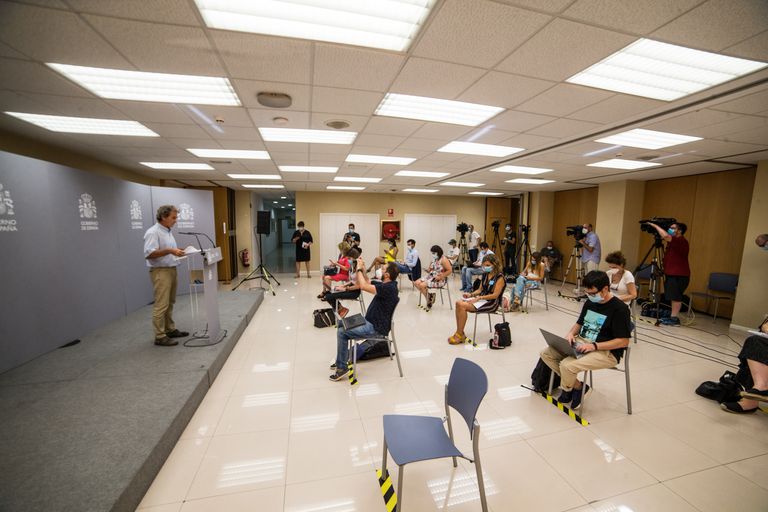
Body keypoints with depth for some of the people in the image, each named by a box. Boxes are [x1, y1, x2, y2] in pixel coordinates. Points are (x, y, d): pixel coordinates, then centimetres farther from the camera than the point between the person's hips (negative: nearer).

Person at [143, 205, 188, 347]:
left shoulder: (168, 232, 15)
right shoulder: (153, 232, -13)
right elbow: (149, 254, -23)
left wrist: (177, 251, 8)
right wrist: (170, 251, -28)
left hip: (171, 270, 9)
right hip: (160, 272, -9)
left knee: (169, 303, 14)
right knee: (161, 305, -6)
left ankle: (170, 330, 23)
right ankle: (160, 337, 1)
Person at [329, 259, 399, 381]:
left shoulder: (389, 288, -25)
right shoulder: (386, 285, 5)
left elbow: (364, 286, -31)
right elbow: (367, 283, 14)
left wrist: (359, 269, -17)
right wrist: (362, 270, 1)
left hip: (377, 329, -10)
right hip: (371, 322, 10)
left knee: (342, 332, -15)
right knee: (342, 324, 16)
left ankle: (342, 367, -2)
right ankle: (342, 359, 26)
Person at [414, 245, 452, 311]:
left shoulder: (443, 259, -14)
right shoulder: (434, 259, 8)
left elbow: (450, 270, -18)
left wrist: (440, 277, -22)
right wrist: (428, 270, -4)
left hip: (440, 280, -8)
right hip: (431, 277, 8)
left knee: (422, 285, -23)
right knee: (416, 283, -6)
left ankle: (429, 301, 0)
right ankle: (429, 296, 5)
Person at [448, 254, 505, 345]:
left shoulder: (500, 277, -11)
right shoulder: (485, 275, 13)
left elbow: (495, 295, -18)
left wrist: (478, 298, -24)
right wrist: (471, 294, -2)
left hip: (491, 302, -8)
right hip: (481, 298, 8)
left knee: (463, 306, -26)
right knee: (458, 303, -17)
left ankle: (460, 335, -14)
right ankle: (459, 332, -15)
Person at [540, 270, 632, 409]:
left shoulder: (619, 309, -14)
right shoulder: (590, 302, 8)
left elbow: (624, 341, -16)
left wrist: (594, 346, -23)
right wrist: (571, 333, -3)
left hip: (606, 351, -8)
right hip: (581, 342, 8)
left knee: (567, 365, -29)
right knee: (546, 353, -4)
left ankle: (567, 390, 7)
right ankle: (578, 386, 6)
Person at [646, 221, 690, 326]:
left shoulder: (681, 241, -14)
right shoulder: (673, 241, 15)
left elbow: (665, 236, -28)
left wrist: (655, 225, -18)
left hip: (679, 275, -10)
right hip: (671, 273, 10)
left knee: (676, 297, -8)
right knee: (673, 297, 11)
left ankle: (674, 318, -5)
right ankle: (672, 317, 16)